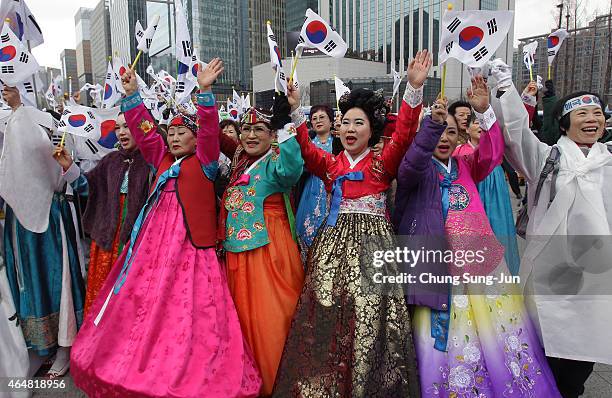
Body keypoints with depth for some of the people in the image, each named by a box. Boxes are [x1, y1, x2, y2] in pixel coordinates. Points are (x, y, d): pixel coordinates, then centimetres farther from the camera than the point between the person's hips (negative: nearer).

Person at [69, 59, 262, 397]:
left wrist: (205, 91, -20)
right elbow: (143, 130, 19)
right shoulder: (162, 160, 19)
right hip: (154, 239, 7)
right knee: (145, 304, 9)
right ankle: (140, 370, 24)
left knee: (184, 310, -6)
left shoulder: (203, 161, 3)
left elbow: (209, 129, -10)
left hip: (188, 243, -6)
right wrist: (131, 94, 14)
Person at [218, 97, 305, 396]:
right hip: (237, 250, 8)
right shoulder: (240, 162, 14)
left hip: (267, 249, -8)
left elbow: (291, 169, -30)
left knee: (268, 317, -1)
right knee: (242, 314, 17)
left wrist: (285, 126, -36)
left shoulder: (275, 163, -9)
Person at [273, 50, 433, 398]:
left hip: (372, 244, -2)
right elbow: (306, 148, -2)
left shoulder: (383, 164, 8)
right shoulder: (330, 164, 14)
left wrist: (415, 87, -19)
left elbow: (403, 136, -8)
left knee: (369, 315, -8)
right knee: (326, 314, -1)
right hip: (333, 245, 2)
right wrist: (295, 110, -15)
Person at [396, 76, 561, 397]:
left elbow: (492, 152, -1)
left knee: (497, 333, 7)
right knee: (445, 337, 1)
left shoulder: (466, 166, 16)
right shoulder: (418, 169, 3)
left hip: (481, 259, 4)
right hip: (439, 265, -4)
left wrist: (483, 111, -17)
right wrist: (432, 122, -33)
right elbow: (410, 167, -20)